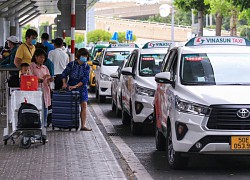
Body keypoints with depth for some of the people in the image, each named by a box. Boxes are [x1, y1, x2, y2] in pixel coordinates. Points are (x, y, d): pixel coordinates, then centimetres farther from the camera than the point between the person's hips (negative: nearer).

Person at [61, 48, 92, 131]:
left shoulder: (86, 66, -3)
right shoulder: (71, 64, -5)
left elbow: (85, 79, -11)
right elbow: (64, 74, 1)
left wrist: (75, 86, -21)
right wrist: (64, 83, -16)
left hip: (82, 88, 1)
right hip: (71, 88, -1)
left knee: (84, 105, -6)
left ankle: (83, 125, -6)